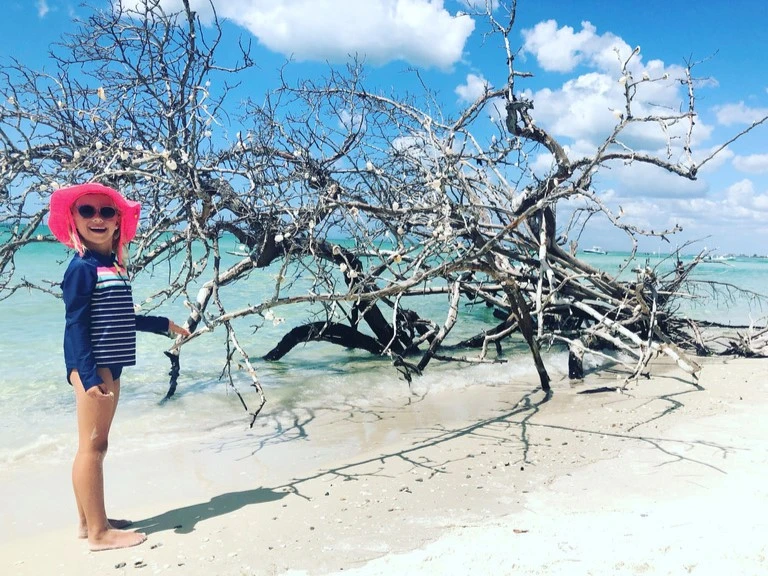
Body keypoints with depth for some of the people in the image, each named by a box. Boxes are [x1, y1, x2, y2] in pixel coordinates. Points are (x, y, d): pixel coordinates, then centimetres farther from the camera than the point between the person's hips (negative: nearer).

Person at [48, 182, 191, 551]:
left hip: (110, 366, 9)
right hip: (91, 366, -9)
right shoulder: (82, 267, -10)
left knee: (95, 445, 15)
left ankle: (89, 522, 26)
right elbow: (76, 325, -16)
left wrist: (164, 325, 34)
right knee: (92, 445, -4)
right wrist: (89, 375, -23)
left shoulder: (113, 266, 15)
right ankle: (98, 532, 3)